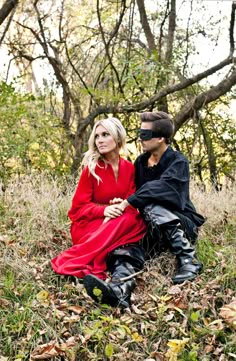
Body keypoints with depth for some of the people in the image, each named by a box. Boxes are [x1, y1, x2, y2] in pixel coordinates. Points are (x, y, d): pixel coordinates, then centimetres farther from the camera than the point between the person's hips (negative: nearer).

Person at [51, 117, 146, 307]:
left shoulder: (129, 167, 6)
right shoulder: (91, 167, -5)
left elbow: (133, 201, 4)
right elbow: (79, 206, -5)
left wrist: (122, 208, -21)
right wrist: (104, 210, -25)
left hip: (124, 223, 3)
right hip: (89, 224, -3)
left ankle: (117, 287, -53)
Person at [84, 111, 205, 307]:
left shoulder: (178, 162, -13)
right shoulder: (141, 162, 7)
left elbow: (161, 188, -31)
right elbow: (135, 191, 10)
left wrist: (127, 203, -34)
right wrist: (122, 203, -13)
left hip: (184, 225, -5)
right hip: (155, 229, 5)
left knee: (153, 208, -36)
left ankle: (189, 261, -29)